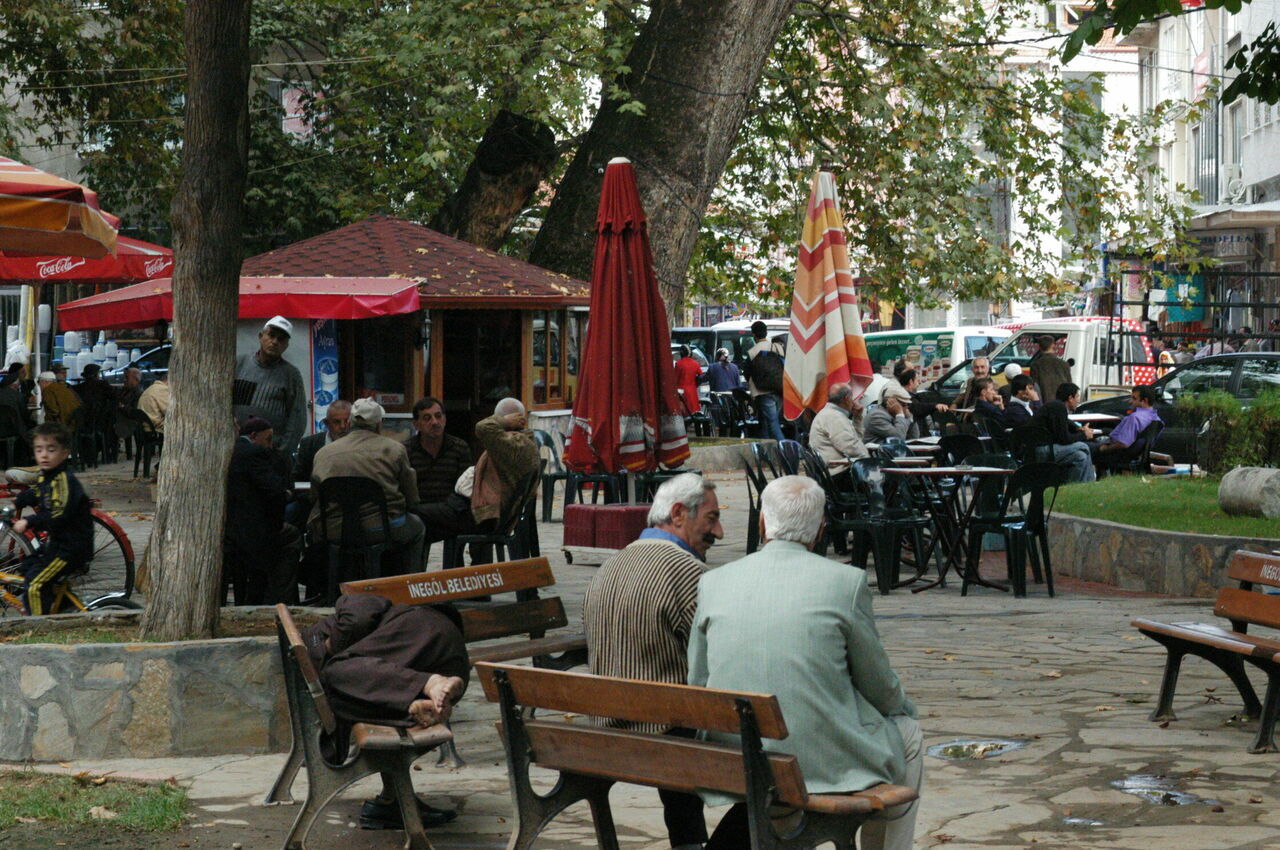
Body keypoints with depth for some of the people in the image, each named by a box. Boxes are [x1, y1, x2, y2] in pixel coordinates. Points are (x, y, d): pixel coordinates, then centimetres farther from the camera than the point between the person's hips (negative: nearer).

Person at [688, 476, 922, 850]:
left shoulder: (712, 583, 1)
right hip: (823, 762, -4)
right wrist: (905, 708, 26)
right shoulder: (846, 582, -7)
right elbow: (881, 689, 2)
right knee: (907, 734, 25)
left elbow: (697, 686, 9)